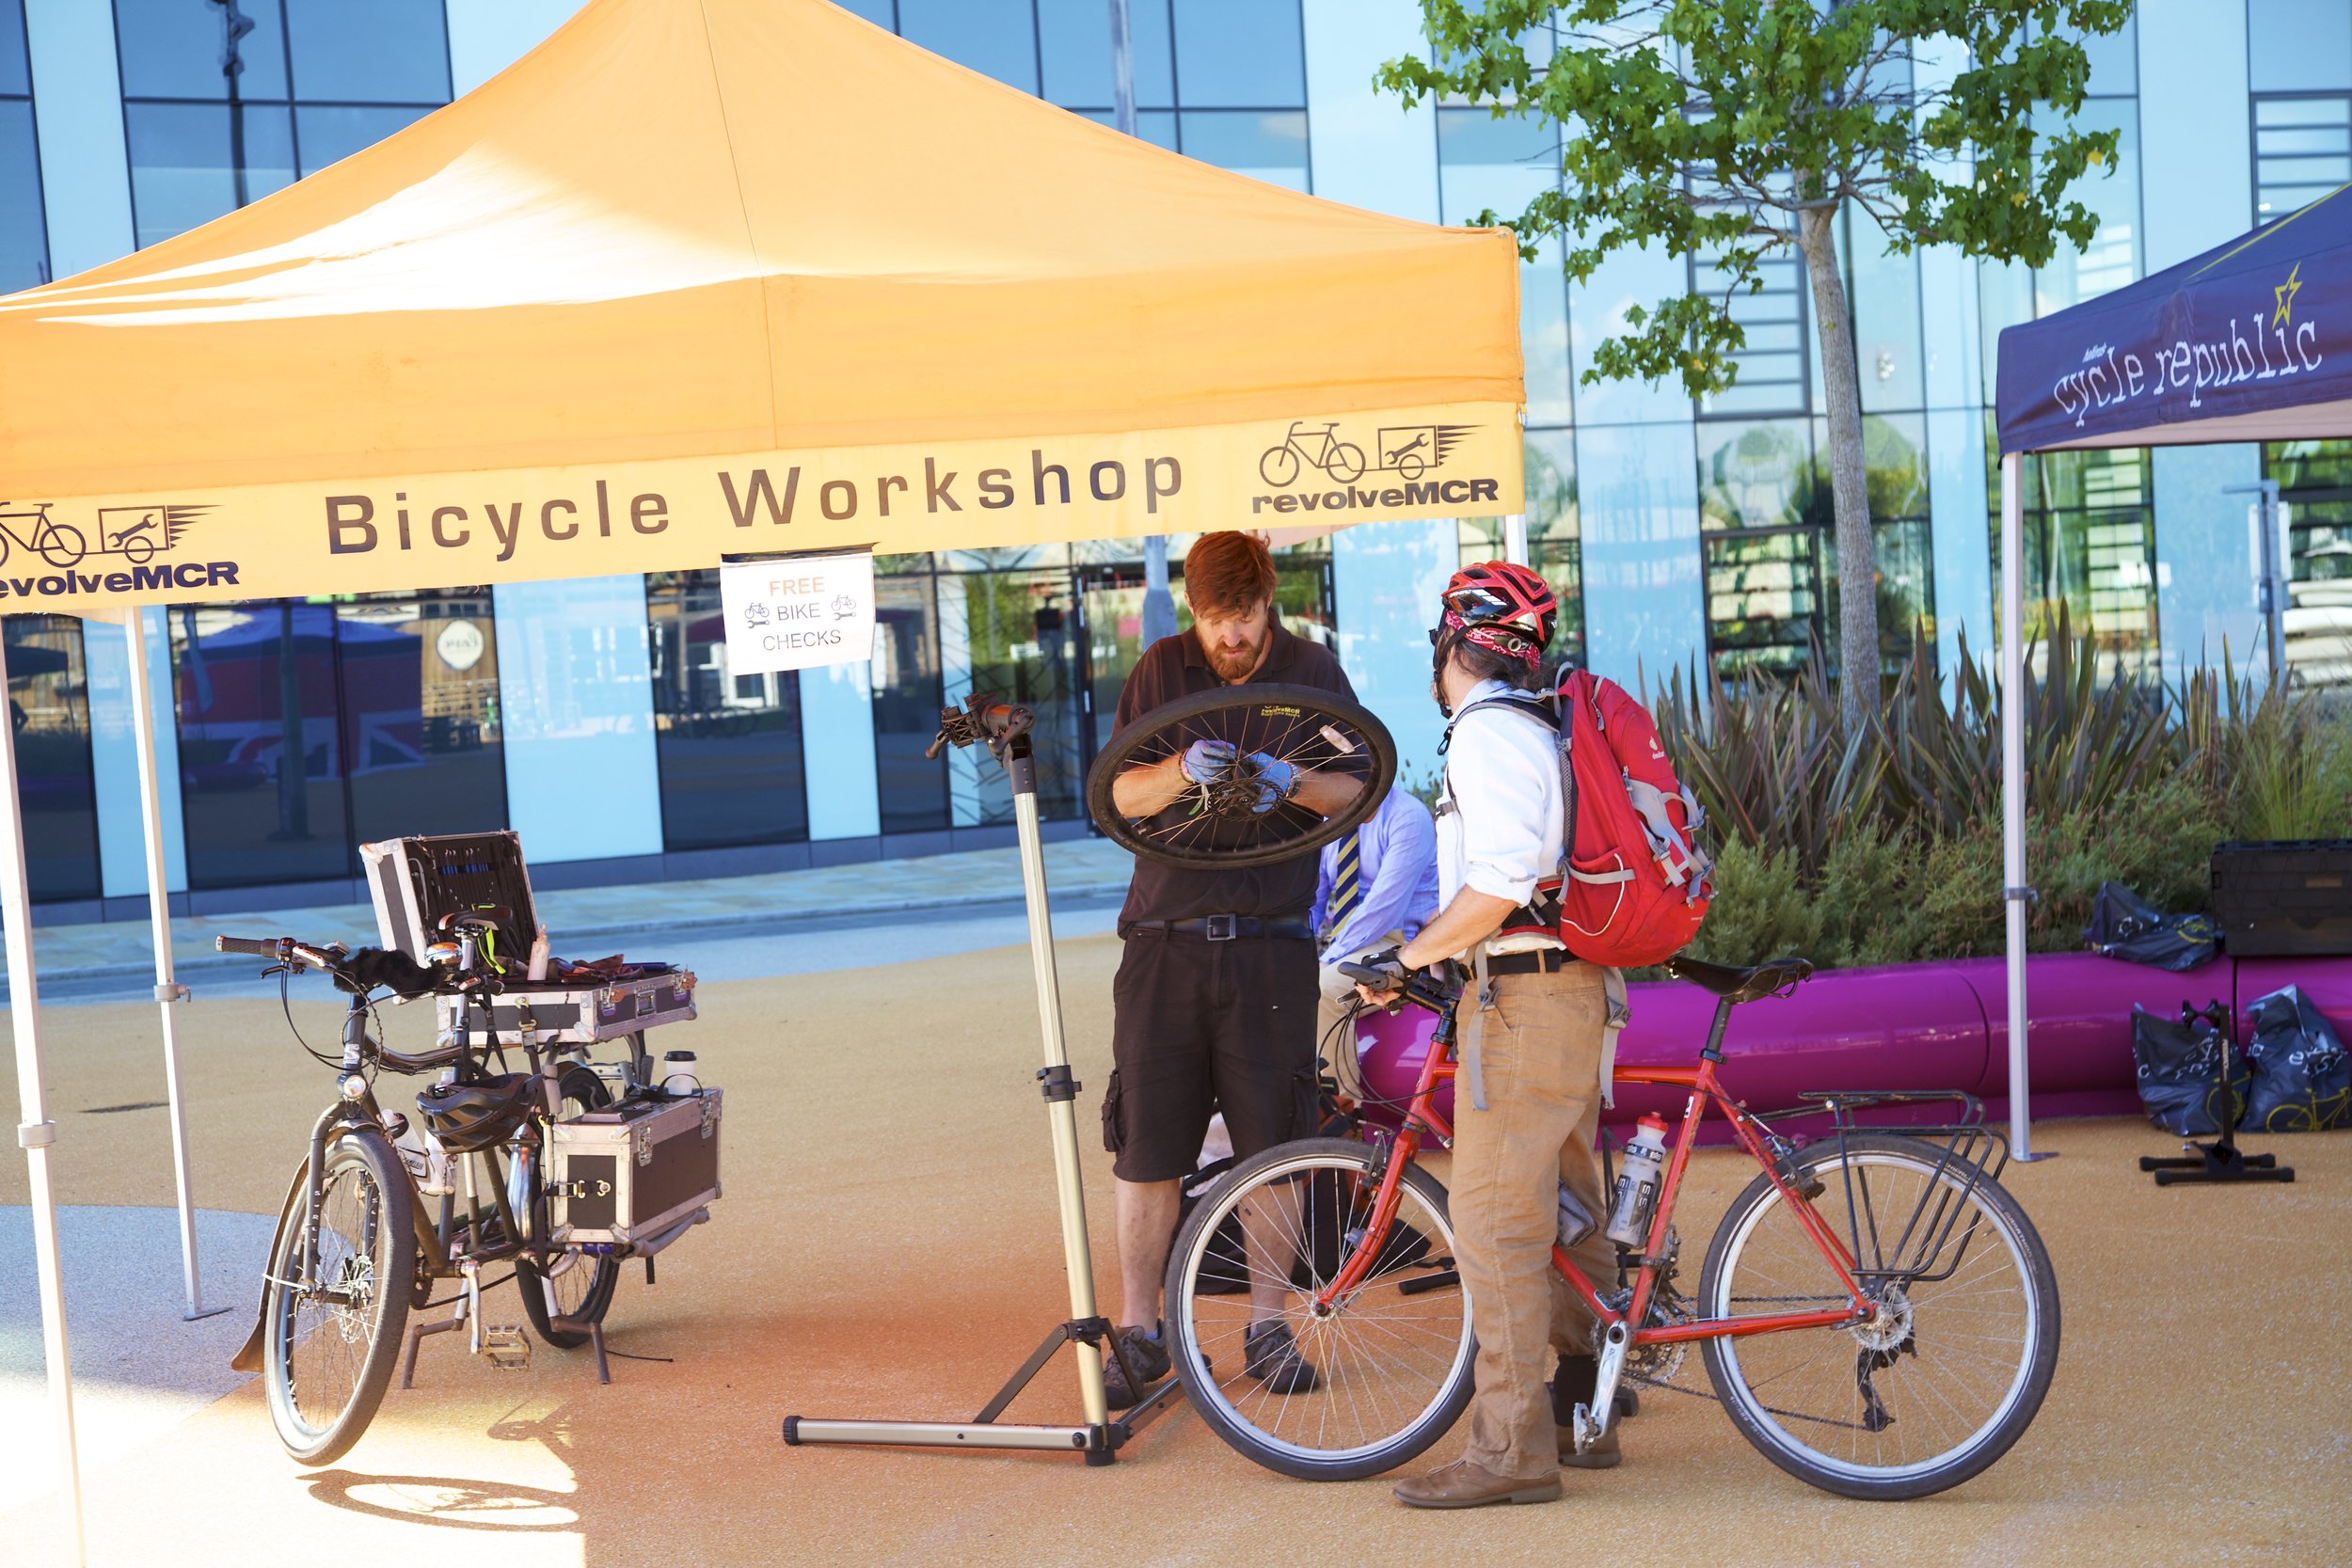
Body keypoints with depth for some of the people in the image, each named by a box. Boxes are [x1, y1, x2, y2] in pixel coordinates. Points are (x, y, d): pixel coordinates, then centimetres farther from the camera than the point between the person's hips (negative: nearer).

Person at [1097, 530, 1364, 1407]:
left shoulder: (1312, 672, 5)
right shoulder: (1160, 671, 6)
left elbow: (1362, 796, 2)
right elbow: (1121, 795, 1)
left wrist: (1290, 780, -18)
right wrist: (1183, 770, -19)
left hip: (1270, 943, 0)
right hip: (1165, 938, 1)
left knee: (1272, 1148, 4)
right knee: (1147, 1144, 2)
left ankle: (1267, 1328, 18)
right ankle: (1138, 1332, 14)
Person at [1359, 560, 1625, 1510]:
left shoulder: (1487, 731, -13)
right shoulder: (1539, 728, 18)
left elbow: (1502, 881, -24)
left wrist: (1409, 955, -14)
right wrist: (1431, 940, 23)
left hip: (1523, 997, -11)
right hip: (1571, 991, 11)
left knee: (1494, 1221, -8)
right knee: (1565, 1210, 16)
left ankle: (1513, 1449, -5)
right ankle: (1582, 1409, 26)